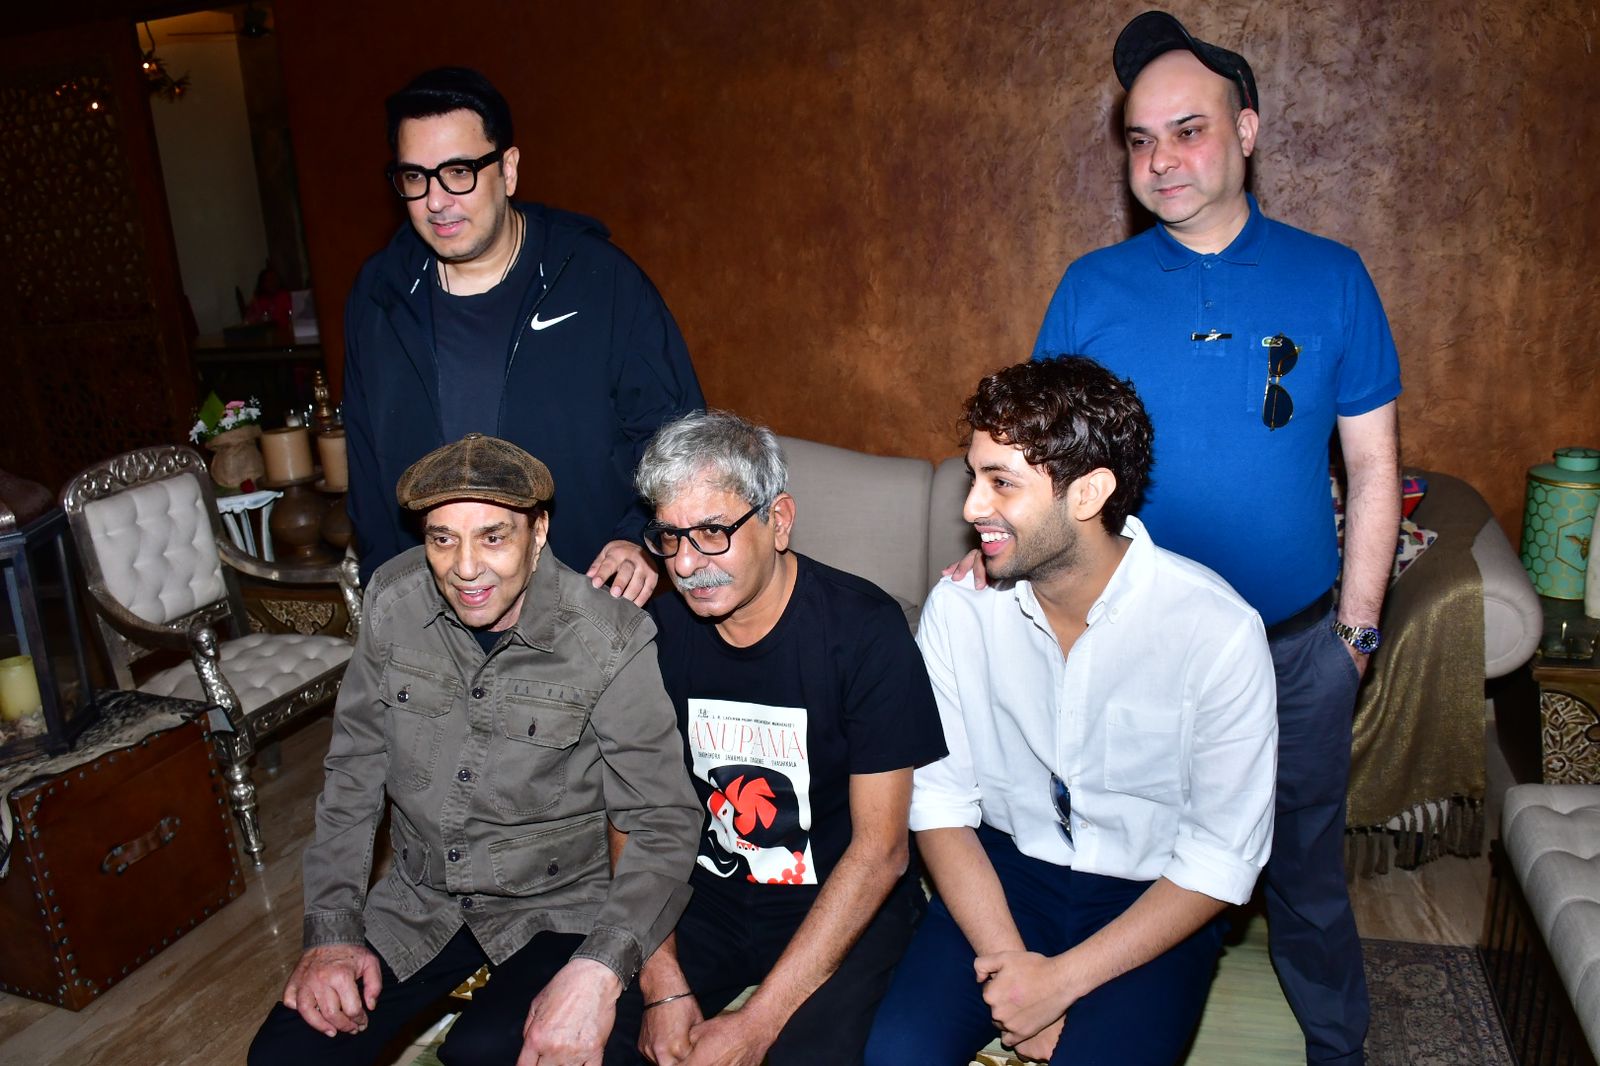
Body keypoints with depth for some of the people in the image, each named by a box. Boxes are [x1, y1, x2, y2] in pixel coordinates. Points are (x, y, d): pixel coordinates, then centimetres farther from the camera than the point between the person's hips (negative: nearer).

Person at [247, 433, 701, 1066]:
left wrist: (600, 970, -33)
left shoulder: (609, 642, -21)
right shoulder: (395, 601, -7)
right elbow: (353, 776, 3)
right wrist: (331, 930, -4)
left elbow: (664, 824, -19)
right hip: (420, 896, 4)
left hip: (554, 910, -4)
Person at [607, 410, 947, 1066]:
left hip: (840, 908, -3)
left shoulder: (864, 630, -19)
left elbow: (880, 849, -17)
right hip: (707, 892, 3)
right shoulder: (661, 628, -6)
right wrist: (663, 986, -11)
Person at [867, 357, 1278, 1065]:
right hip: (1006, 868, 2)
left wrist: (1062, 979, -18)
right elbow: (941, 802, -7)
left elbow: (1223, 859, -15)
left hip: (1155, 898, -1)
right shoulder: (957, 607, -12)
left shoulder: (1218, 630, -21)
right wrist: (1011, 962, -18)